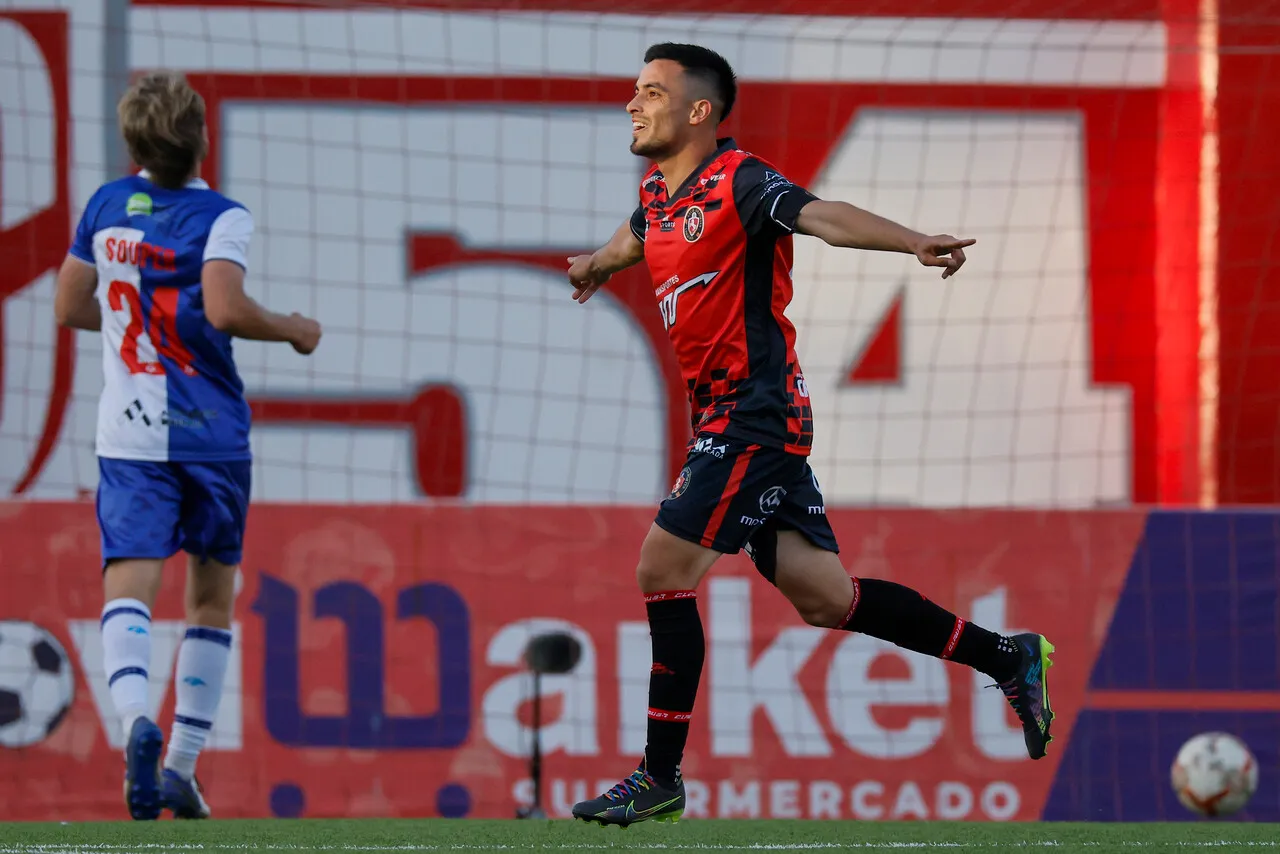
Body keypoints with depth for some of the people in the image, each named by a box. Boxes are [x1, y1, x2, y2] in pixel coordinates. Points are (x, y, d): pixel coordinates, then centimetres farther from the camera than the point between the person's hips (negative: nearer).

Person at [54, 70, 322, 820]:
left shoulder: (106, 206, 8)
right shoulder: (221, 216, -8)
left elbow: (70, 308, 16)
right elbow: (224, 308, -22)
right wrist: (295, 329, -5)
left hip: (128, 438, 2)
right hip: (211, 434, -2)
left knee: (128, 587, -11)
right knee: (213, 596, 14)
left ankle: (137, 718, -40)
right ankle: (183, 763, 11)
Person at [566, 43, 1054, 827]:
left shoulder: (738, 181, -12)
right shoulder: (658, 196, 13)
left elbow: (822, 216, -30)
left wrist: (914, 243, -45)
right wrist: (600, 262, 57)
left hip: (755, 412, -9)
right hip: (724, 414, 9)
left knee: (664, 570, -11)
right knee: (824, 597, 8)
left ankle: (660, 778, -4)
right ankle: (1008, 658, 18)